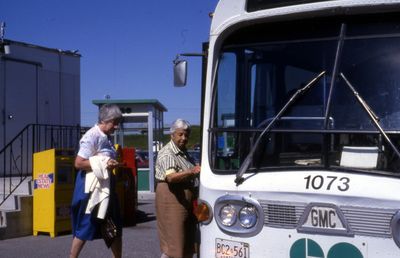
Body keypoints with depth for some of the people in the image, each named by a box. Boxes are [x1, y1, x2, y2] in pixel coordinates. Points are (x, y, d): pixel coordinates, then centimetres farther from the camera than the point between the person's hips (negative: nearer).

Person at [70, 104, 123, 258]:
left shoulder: (107, 137, 10)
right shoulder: (92, 136, -15)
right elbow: (78, 163, -20)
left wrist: (112, 164, 9)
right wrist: (103, 163, -21)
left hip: (106, 186, 9)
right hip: (91, 187, -9)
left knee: (115, 227, 11)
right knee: (85, 227, -1)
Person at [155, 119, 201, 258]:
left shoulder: (183, 152, 15)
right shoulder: (167, 153, -13)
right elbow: (171, 177, -30)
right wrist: (191, 172, -42)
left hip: (186, 199, 9)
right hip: (172, 198, -9)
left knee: (188, 241, 13)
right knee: (173, 242, -7)